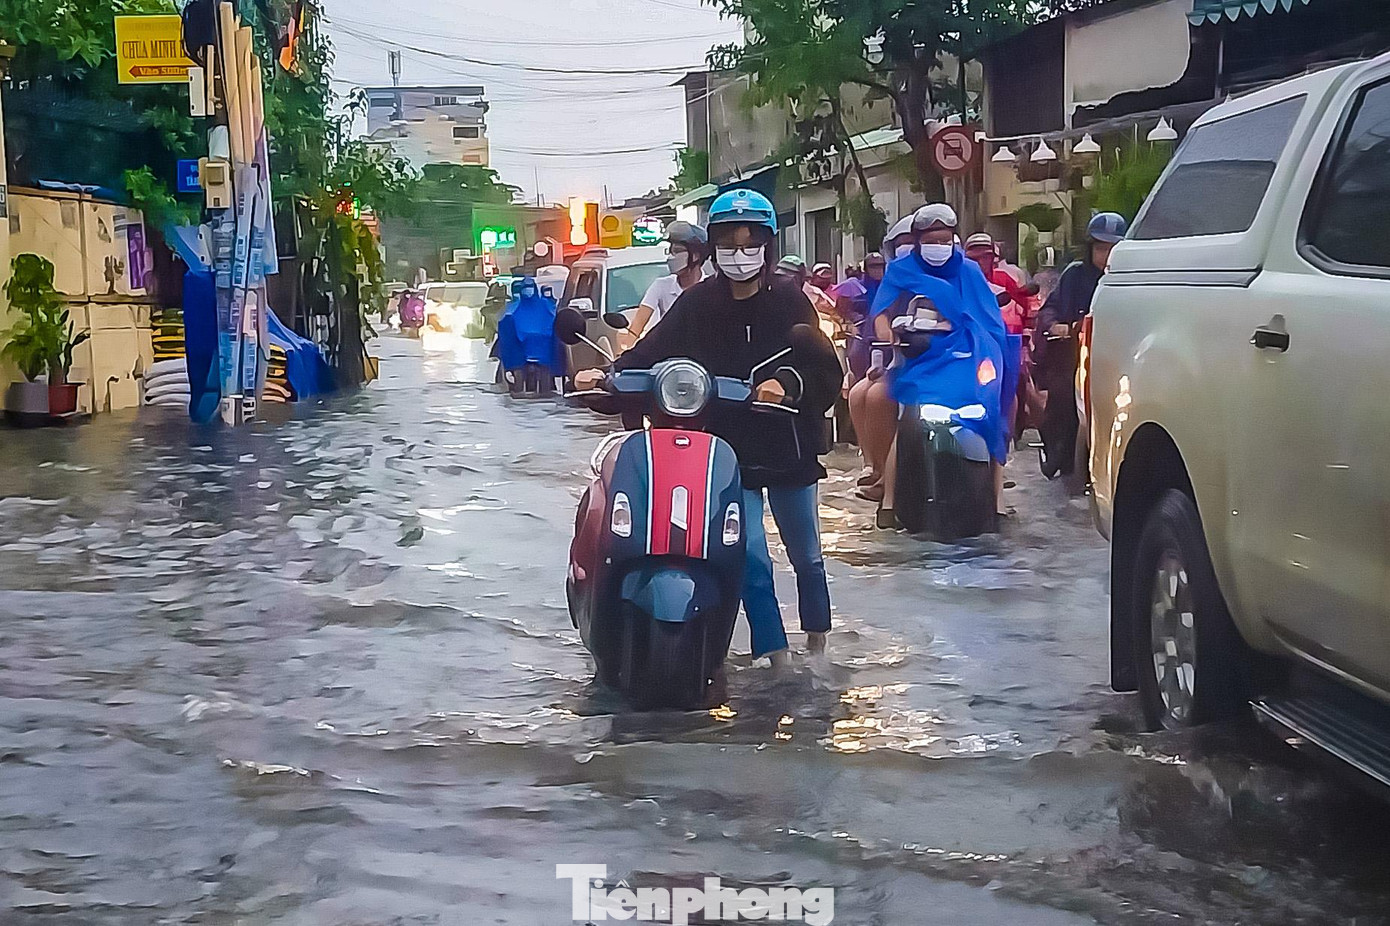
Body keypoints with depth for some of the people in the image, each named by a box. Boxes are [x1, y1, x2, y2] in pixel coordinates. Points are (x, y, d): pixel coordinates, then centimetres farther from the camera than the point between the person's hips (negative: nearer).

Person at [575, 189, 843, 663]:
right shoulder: (698, 303, 1)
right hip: (728, 451, 0)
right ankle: (776, 657, 2)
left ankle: (817, 642, 35)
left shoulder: (790, 301, -3)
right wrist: (609, 374, -25)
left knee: (806, 555, 14)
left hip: (787, 447, 0)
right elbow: (654, 349, -9)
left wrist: (788, 384, -31)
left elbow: (825, 368, -11)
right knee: (751, 560, -6)